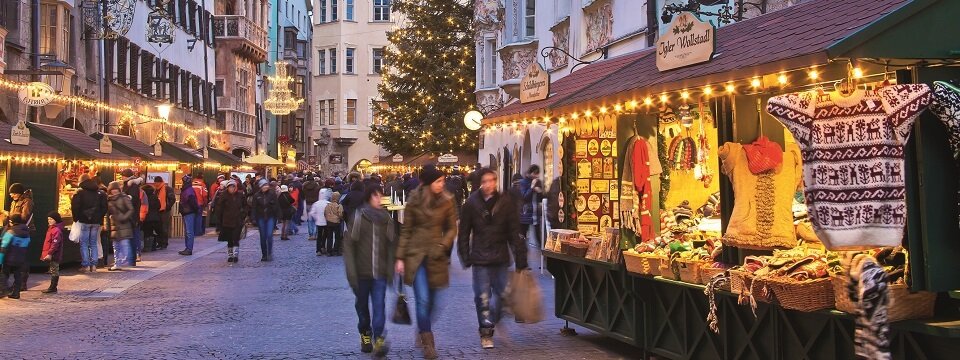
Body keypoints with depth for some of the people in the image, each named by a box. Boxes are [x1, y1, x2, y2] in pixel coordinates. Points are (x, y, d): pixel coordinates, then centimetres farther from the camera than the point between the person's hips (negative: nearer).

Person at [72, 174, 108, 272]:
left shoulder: (80, 192, -6)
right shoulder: (100, 192, 7)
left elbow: (75, 206, -10)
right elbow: (104, 207, 7)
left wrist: (76, 218, 3)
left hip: (84, 221, -4)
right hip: (96, 221, 4)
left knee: (84, 243, 2)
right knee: (94, 243, 10)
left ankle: (85, 265, -3)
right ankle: (93, 265, 6)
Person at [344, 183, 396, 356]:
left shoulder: (386, 218, 3)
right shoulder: (358, 217, -4)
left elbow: (392, 244, 7)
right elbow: (349, 244, -5)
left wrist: (391, 268, 0)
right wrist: (351, 271, -10)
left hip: (380, 271, 1)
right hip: (362, 271, 0)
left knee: (379, 305, -11)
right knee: (362, 304, 13)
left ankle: (378, 339, -14)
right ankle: (365, 334, 32)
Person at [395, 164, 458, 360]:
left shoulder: (447, 201, 0)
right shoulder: (414, 201, -4)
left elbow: (452, 228, 6)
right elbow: (405, 230, 1)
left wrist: (443, 245, -11)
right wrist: (400, 258, -1)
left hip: (436, 256, 2)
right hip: (415, 254, -2)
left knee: (431, 301, 11)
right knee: (423, 300, -11)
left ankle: (423, 331, 36)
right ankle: (428, 342, -6)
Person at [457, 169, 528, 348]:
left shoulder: (506, 202, -2)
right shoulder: (471, 203, -3)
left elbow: (515, 232, -2)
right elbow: (464, 232, 2)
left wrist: (520, 258, -5)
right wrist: (465, 257, -1)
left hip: (501, 257, 1)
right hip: (480, 258, -1)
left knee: (499, 293, 9)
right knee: (482, 296, -1)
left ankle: (488, 328, 31)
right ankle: (486, 332, 9)